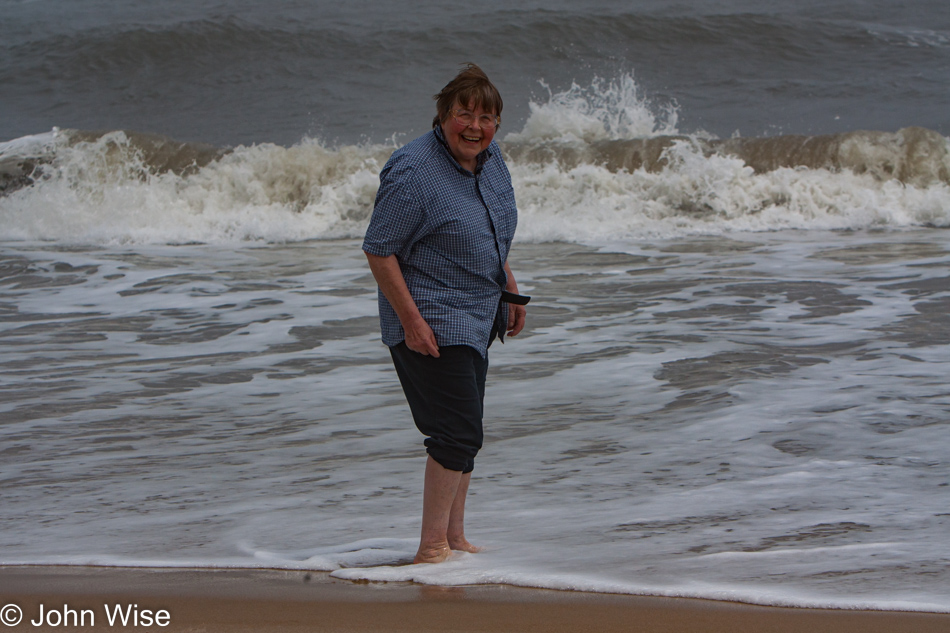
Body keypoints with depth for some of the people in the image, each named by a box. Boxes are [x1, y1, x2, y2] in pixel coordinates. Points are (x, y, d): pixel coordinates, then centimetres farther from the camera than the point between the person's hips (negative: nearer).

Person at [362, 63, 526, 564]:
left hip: (475, 317, 9)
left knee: (464, 432, 15)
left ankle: (454, 538, 25)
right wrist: (411, 321, -22)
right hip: (432, 324, -9)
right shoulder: (414, 172, -22)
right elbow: (379, 251, -20)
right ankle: (431, 548, -5)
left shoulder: (489, 158, 4)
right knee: (457, 433, -12)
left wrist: (509, 292, 19)